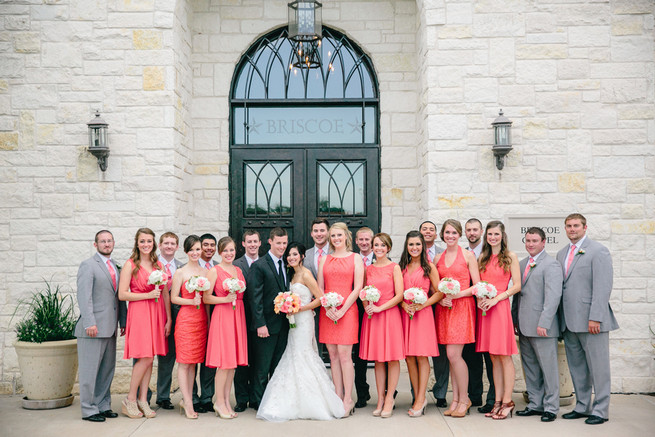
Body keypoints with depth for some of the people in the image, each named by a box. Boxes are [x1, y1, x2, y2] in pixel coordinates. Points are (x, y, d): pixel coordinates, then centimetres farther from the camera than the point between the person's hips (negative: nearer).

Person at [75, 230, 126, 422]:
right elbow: (84, 296, -12)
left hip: (110, 327, 7)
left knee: (107, 368, 12)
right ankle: (89, 410, 5)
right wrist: (89, 323, -20)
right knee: (90, 369, -2)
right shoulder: (88, 265, -5)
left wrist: (123, 321, 12)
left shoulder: (115, 267, 17)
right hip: (93, 327, -7)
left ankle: (103, 406, 21)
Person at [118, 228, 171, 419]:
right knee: (145, 358, -9)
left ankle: (143, 400, 13)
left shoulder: (159, 265, 13)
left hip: (157, 313, 5)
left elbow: (165, 294, 12)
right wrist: (148, 295, -13)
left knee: (149, 358, 5)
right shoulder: (130, 265, -2)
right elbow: (122, 294, -8)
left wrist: (169, 318, 6)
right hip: (139, 312, -5)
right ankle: (130, 400, 5)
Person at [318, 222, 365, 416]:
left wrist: (343, 310, -10)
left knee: (344, 354, -9)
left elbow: (358, 287, -2)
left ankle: (348, 399, -2)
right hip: (327, 312, 4)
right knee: (333, 355, 3)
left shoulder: (355, 258, 5)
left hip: (347, 310, -4)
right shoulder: (324, 259, 15)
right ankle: (338, 398, 9)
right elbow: (319, 288, 12)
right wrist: (327, 307, -5)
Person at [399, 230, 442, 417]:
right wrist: (404, 305, -5)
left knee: (422, 356, -6)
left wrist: (422, 305, -11)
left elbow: (439, 292, -1)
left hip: (423, 314, -4)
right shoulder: (402, 267, 13)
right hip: (405, 314, 4)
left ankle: (420, 399, -2)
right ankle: (418, 398, 11)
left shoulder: (429, 267, 3)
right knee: (409, 357, 2)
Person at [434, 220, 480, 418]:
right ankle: (455, 399, 12)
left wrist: (458, 294, -14)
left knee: (453, 354, -10)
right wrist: (440, 299, -4)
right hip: (444, 308, 4)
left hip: (462, 307, -4)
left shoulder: (468, 256, 2)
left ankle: (464, 399, 4)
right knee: (452, 356, 4)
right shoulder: (438, 258, 13)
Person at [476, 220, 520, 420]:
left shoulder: (510, 256, 1)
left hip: (501, 307, -5)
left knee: (504, 355, -4)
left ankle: (507, 401, 1)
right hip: (484, 309, 5)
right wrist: (479, 299, -1)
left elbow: (517, 285, -4)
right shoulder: (483, 257, 15)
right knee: (494, 357, 7)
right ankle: (498, 401, 11)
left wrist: (496, 298, -13)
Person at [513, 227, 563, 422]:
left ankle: (550, 407, 9)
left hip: (542, 326, -7)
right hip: (524, 326, 8)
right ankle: (535, 404, 21)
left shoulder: (551, 265, -8)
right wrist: (514, 319, 15)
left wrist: (543, 324, -20)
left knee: (548, 367, 1)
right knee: (530, 368, 12)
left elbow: (553, 296, -15)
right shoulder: (521, 264, 16)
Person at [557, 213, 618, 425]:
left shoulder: (598, 251, -5)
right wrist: (561, 319, 10)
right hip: (569, 321, 7)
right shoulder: (562, 254, 16)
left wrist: (595, 318, -18)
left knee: (598, 366, 0)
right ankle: (582, 406, 24)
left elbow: (603, 287, -12)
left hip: (591, 320, -7)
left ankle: (600, 410, 10)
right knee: (576, 366, 13)